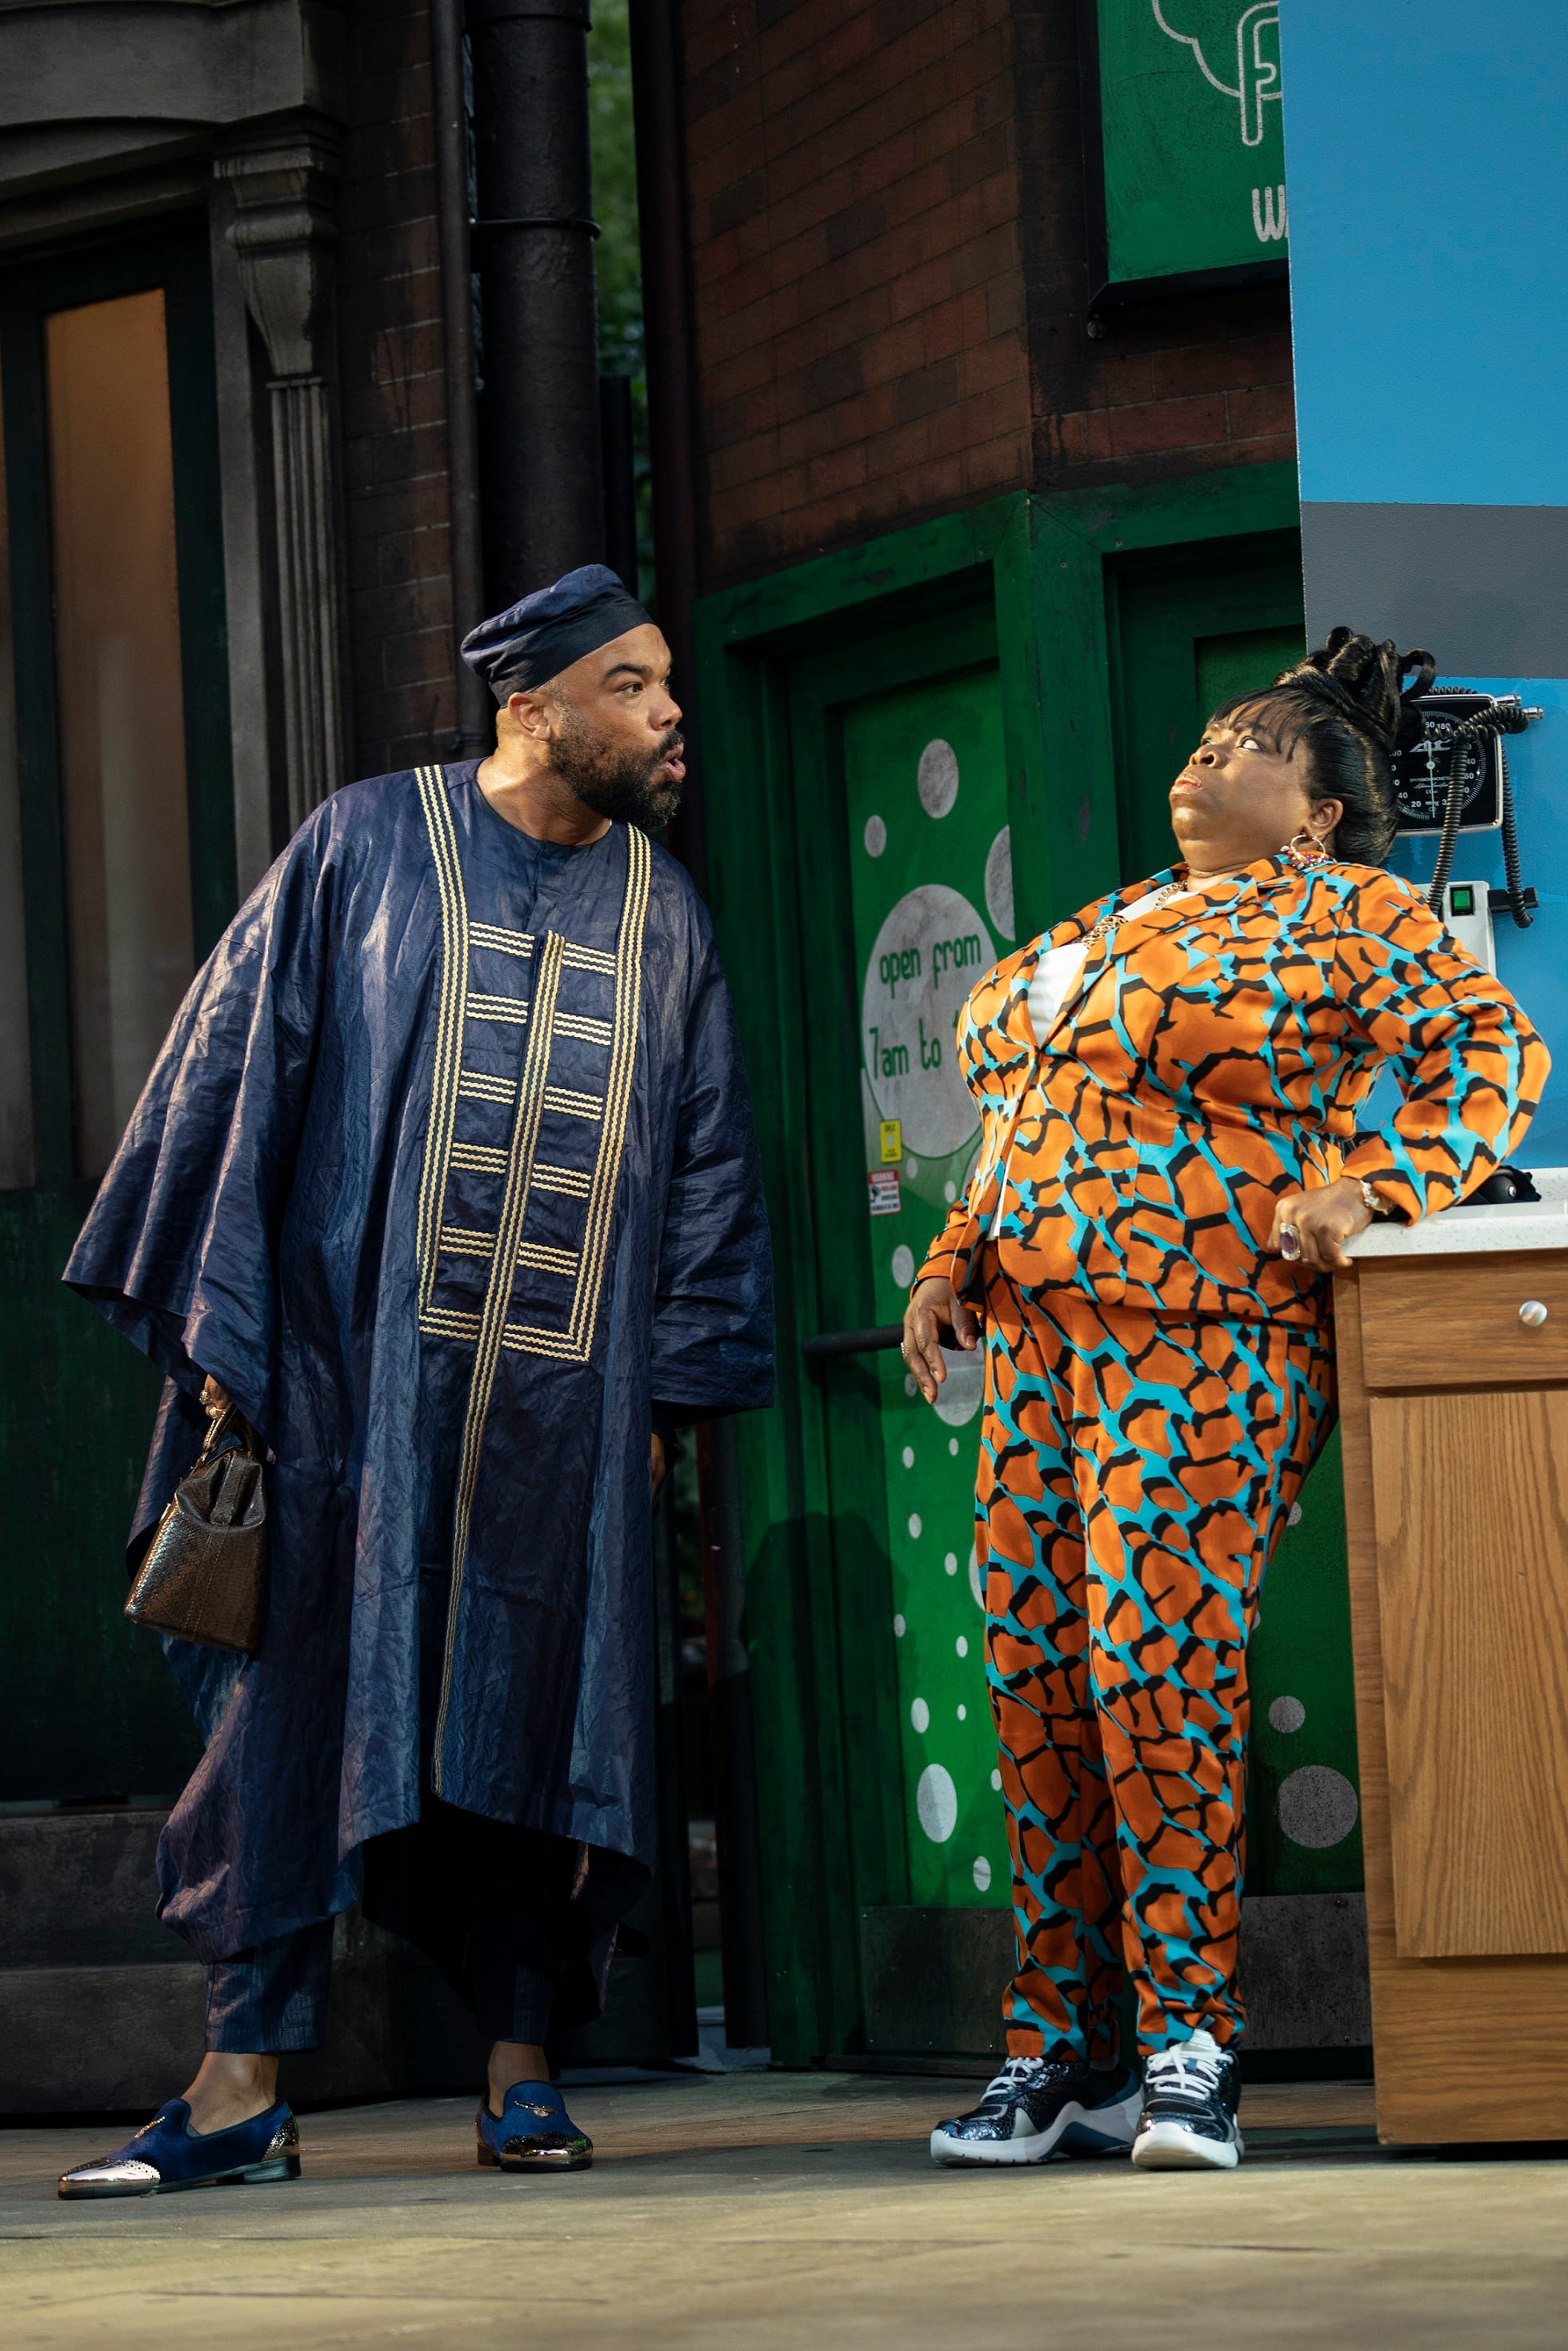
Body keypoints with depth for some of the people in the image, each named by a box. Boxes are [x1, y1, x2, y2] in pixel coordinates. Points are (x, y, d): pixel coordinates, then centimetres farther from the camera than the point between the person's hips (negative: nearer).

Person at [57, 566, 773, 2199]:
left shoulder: (661, 911, 11)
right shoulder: (367, 847, 0)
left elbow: (706, 1161, 14)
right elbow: (239, 1070, -1)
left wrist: (670, 1388, 7)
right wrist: (225, 1332, -6)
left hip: (564, 1395, 3)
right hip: (354, 1370, -3)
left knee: (538, 1716, 3)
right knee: (298, 1693, -4)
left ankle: (522, 2070, 13)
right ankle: (243, 2087, -1)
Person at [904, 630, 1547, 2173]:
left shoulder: (1346, 914, 3)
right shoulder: (1105, 930, 24)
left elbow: (1497, 1054, -4)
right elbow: (1018, 1119, 31)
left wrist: (1373, 1184, -17)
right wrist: (953, 1267, 18)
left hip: (1204, 1340, -7)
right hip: (1039, 1333, 7)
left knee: (1159, 1666, -16)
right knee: (1038, 1679, 1)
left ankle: (1189, 2044, -10)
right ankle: (1058, 2049, 5)